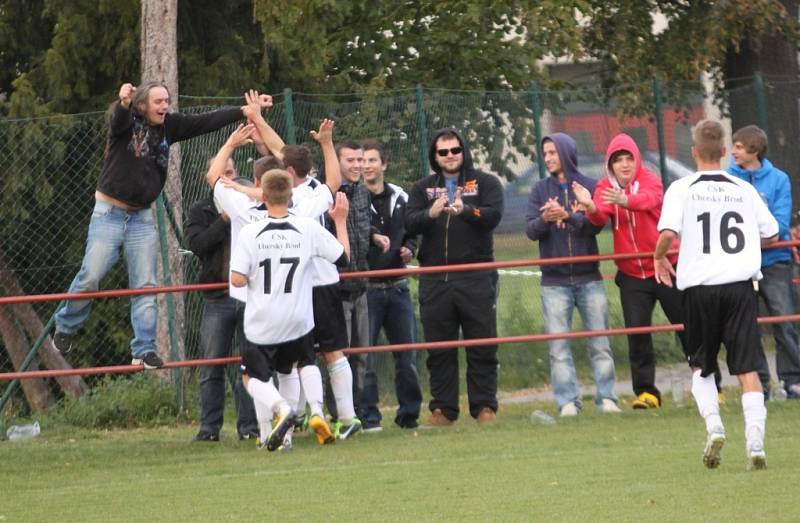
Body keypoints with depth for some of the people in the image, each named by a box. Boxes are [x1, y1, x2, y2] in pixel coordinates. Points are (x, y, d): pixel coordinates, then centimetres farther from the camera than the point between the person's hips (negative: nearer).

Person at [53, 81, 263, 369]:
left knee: (146, 286, 0)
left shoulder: (168, 126, 2)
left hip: (142, 217, 5)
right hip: (109, 212, -5)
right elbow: (118, 119, -35)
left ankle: (144, 350, 2)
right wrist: (124, 103, -59)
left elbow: (207, 121, 4)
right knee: (91, 276, -7)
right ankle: (65, 326, 17)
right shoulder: (125, 122, -12)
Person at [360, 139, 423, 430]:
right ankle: (368, 415, 2)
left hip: (397, 286, 5)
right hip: (364, 286, -5)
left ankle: (409, 413, 15)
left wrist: (409, 248, 5)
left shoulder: (400, 198, 12)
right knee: (364, 356, -4)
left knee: (407, 356, 5)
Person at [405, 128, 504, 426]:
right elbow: (410, 223, -1)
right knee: (439, 349, 4)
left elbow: (493, 215, -10)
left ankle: (484, 408, 3)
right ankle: (442, 410, 8)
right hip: (434, 281, 2)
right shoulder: (423, 189, 14)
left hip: (476, 278, -2)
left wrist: (465, 210, -28)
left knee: (482, 347, -1)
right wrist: (431, 213, -22)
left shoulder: (485, 183, 7)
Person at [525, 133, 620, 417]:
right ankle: (568, 402, -1)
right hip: (554, 281, 1)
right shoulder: (540, 190, 8)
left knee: (600, 343, 0)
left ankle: (607, 398, 5)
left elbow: (595, 225, -10)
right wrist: (544, 219, -23)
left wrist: (567, 216, -27)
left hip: (589, 278, -1)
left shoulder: (589, 187, 2)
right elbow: (531, 231, -1)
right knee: (559, 347, -3)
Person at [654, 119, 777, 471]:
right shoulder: (744, 190, 8)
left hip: (700, 287, -1)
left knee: (701, 366, 16)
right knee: (747, 368, -1)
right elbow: (771, 235, 13)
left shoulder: (682, 189, -1)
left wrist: (659, 257, 6)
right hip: (740, 284, 1)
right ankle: (755, 443, -14)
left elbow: (668, 233, -15)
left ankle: (713, 426, -5)